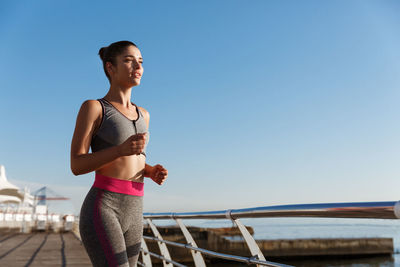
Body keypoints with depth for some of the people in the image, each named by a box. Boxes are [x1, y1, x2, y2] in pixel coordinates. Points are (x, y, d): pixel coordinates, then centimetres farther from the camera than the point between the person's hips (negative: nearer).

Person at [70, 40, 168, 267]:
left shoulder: (142, 114, 18)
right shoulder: (92, 107, -2)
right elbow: (76, 166, -8)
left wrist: (154, 172, 0)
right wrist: (121, 149, -24)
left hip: (132, 214, 7)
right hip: (101, 212, -7)